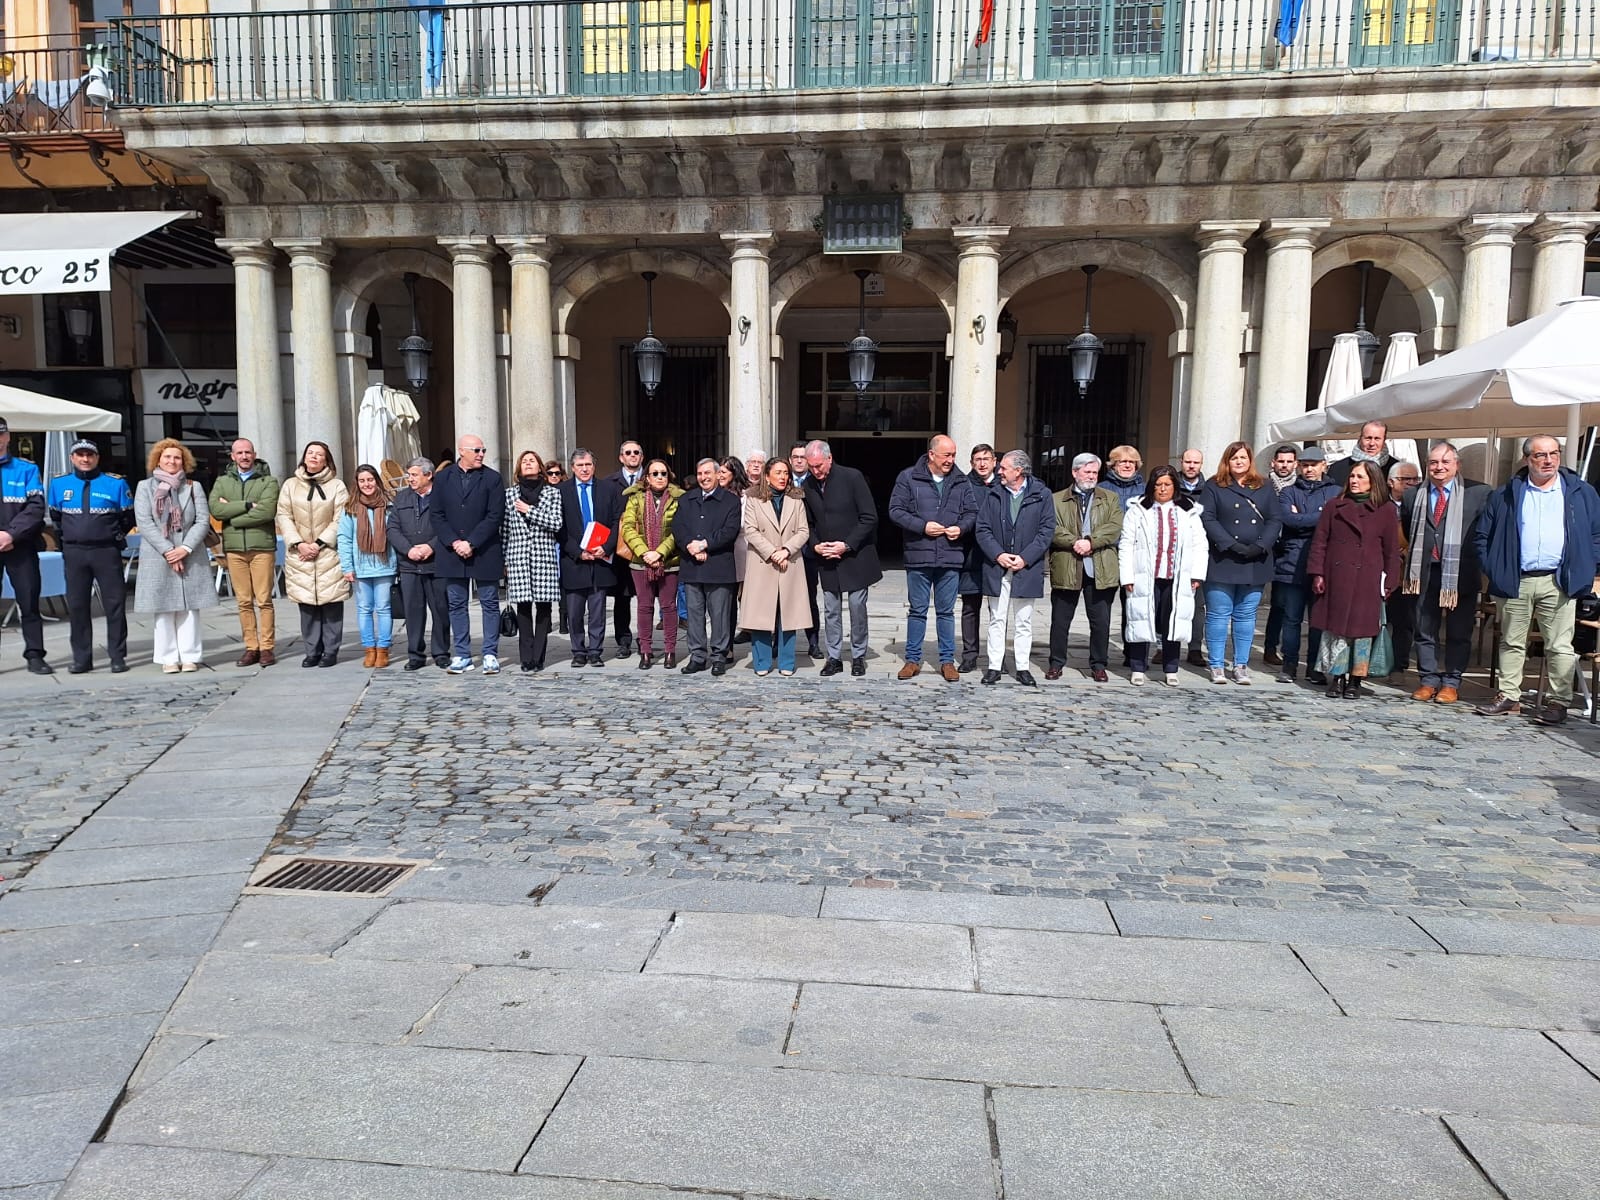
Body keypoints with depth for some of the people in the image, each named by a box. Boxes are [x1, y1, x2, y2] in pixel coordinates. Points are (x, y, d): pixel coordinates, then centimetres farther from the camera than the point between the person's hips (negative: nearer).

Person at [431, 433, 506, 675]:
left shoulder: (492, 478, -2)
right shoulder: (443, 478, 7)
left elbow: (494, 516, -8)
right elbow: (436, 515, 4)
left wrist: (471, 544, -14)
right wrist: (454, 543, -10)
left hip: (484, 553, -2)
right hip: (452, 553, 3)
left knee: (489, 604, 3)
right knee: (456, 605, 7)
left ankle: (490, 655, 10)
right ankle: (461, 655, 16)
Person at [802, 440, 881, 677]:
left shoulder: (852, 477, -9)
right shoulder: (809, 486, 4)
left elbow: (869, 517, -9)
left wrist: (847, 545, -15)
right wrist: (815, 545, -4)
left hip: (855, 556, -4)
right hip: (826, 559, 4)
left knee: (857, 607, 1)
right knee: (831, 610, 6)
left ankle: (859, 656, 13)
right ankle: (833, 657, 14)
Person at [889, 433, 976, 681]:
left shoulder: (962, 481, 8)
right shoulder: (908, 478, -1)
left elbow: (972, 513, 11)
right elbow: (896, 510, -4)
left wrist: (961, 527, -10)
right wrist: (922, 526, -14)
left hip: (950, 558, 2)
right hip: (918, 557, -2)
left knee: (946, 611, 9)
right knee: (917, 610, 7)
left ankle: (947, 660, 18)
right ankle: (913, 659, 17)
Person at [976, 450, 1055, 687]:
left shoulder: (1041, 495, 0)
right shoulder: (993, 495, 7)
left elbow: (1047, 530, -4)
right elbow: (983, 529, 4)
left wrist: (1025, 558, -12)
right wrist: (998, 555, -10)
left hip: (1027, 568, -2)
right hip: (997, 568, 2)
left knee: (1024, 622, 6)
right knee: (996, 620, 6)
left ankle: (1022, 667, 14)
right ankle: (994, 667, 11)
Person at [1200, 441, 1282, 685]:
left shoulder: (1264, 489, 13)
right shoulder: (1215, 487, 4)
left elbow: (1274, 521, 7)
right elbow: (1208, 519, -6)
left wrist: (1261, 546, -10)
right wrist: (1231, 545, -15)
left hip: (1255, 563, 3)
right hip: (1223, 561, -3)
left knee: (1246, 615, 7)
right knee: (1218, 614, -1)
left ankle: (1241, 665, 14)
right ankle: (1216, 665, 5)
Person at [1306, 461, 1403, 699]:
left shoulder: (1385, 510, 4)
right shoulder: (1334, 506, 7)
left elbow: (1392, 550, 5)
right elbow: (1319, 542, 6)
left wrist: (1389, 582, 1)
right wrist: (1317, 573, -1)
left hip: (1366, 580, -1)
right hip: (1335, 579, 1)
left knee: (1362, 628, 2)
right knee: (1335, 627, 3)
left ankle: (1355, 681, 9)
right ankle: (1337, 677, 12)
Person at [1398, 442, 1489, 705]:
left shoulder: (1478, 493, -2)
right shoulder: (1413, 495, 9)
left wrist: (1476, 560, 1)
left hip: (1461, 574, -3)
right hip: (1425, 573, 3)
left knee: (1459, 632, 5)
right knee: (1425, 631, 8)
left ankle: (1451, 684, 13)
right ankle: (1428, 680, 17)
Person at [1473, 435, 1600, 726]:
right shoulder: (1505, 495, 7)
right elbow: (1481, 535, 10)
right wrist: (1493, 570, 1)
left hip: (1559, 582, -1)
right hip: (1515, 582, 1)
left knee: (1560, 646, 0)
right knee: (1511, 643, 8)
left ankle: (1559, 701, 7)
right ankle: (1509, 696, 16)